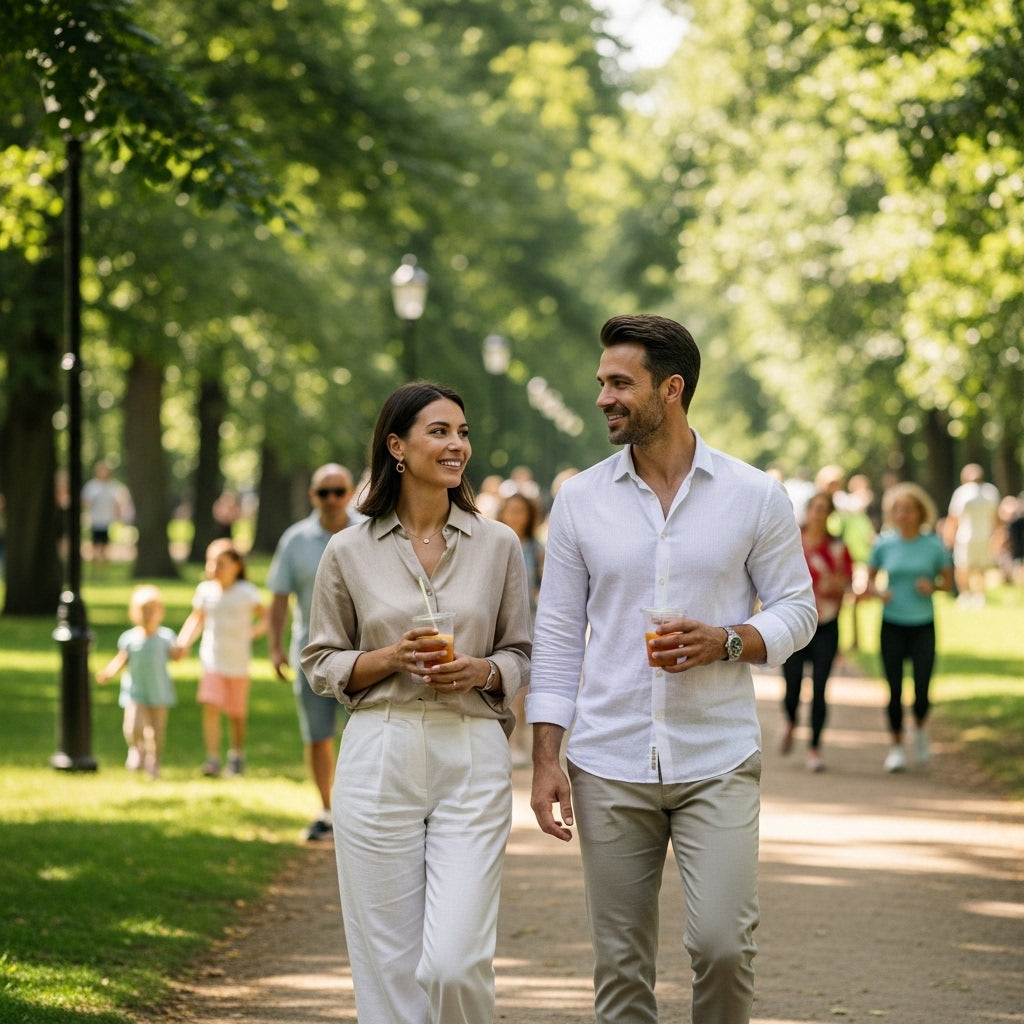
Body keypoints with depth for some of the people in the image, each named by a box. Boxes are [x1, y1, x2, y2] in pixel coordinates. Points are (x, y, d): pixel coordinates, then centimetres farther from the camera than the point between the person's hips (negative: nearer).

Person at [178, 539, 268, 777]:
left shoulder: (246, 592, -8)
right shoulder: (205, 590, 0)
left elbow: (266, 617, -4)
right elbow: (196, 619, 12)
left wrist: (253, 632, -22)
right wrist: (183, 642, -1)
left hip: (238, 662, -1)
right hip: (212, 660, 1)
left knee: (236, 713, 11)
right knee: (210, 707, -16)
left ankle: (237, 755, 33)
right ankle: (212, 759, -20)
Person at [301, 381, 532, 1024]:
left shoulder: (498, 545, 6)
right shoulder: (349, 552, 4)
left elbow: (522, 655, 13)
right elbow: (321, 664, 9)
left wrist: (483, 670, -8)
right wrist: (391, 658, -8)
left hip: (472, 760, 0)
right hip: (379, 760, 0)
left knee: (455, 964, -12)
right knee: (388, 967, 2)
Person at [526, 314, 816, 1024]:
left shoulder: (755, 497, 1)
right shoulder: (581, 500, 5)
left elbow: (797, 610, 7)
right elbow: (557, 634, 7)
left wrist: (728, 641, -14)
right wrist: (545, 759, 0)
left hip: (718, 760, -2)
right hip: (608, 767, 2)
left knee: (722, 944, -12)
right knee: (620, 965, 4)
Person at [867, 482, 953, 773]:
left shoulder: (933, 545, -2)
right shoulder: (884, 544, 0)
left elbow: (948, 582, 7)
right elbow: (869, 579, 9)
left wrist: (933, 586, -14)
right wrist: (878, 592, -12)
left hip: (923, 625, -1)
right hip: (892, 625, 1)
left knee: (922, 690, -6)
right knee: (895, 690, 1)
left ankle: (920, 728, 27)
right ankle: (897, 746, 18)